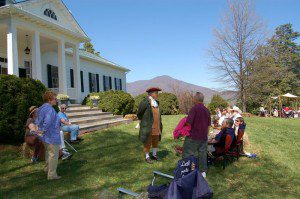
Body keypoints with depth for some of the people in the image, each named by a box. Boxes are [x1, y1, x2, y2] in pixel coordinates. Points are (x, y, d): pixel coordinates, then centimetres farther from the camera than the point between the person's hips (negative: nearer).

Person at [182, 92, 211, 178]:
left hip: (193, 136, -7)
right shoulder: (207, 110, 7)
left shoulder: (194, 109, -15)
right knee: (202, 154, 14)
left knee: (188, 155, 3)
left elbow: (189, 122, -21)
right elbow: (208, 124, 14)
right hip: (203, 137, 7)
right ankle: (203, 172, 21)